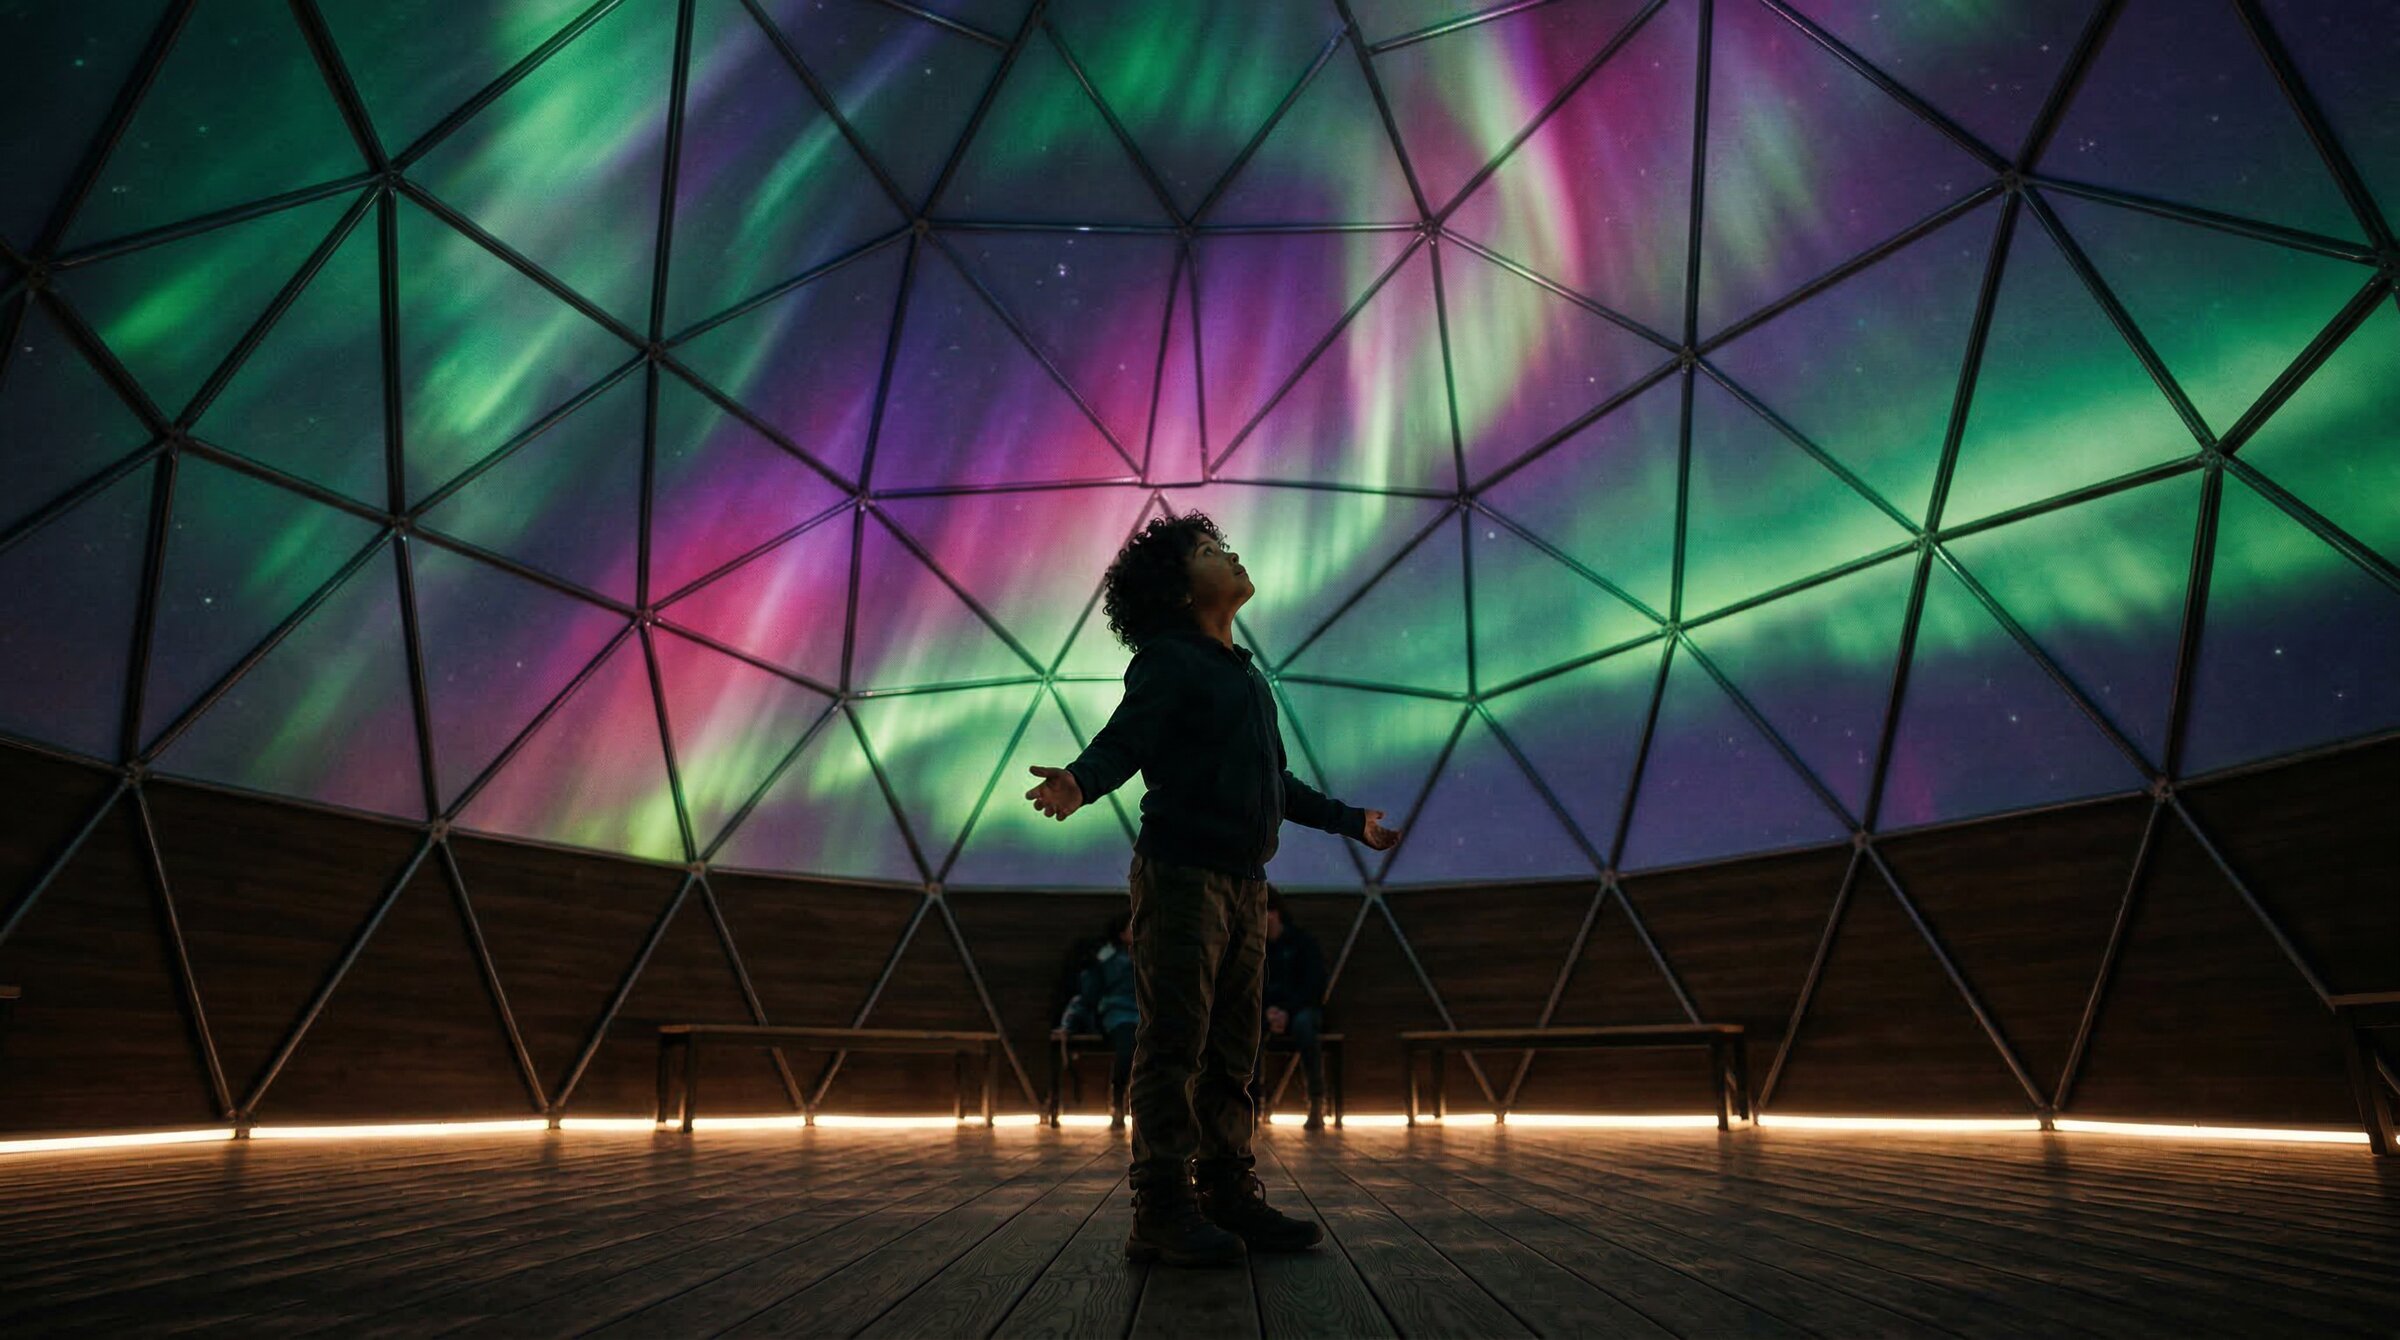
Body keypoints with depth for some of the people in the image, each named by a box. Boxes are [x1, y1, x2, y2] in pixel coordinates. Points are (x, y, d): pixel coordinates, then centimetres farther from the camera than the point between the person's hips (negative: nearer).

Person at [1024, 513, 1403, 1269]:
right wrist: (1079, 782, -39)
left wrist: (1350, 821, 34)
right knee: (1173, 1049, -6)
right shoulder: (1167, 661, -3)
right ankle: (1162, 1214, 2)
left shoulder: (1245, 674, 21)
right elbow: (1122, 741, -16)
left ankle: (1230, 1196, 20)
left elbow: (1275, 782, 27)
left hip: (1245, 883, 8)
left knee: (1232, 1055, 11)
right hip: (1182, 875, -8)